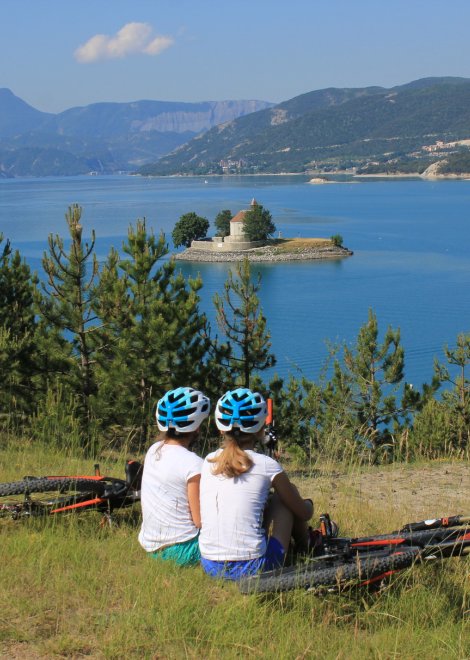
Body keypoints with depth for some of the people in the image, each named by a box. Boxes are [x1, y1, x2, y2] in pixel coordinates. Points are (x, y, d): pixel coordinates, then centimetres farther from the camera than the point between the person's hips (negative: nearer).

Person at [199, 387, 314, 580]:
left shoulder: (209, 462, 5)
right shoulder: (266, 465, -6)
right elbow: (304, 513, 9)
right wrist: (308, 504, 32)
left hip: (210, 567, 4)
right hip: (252, 568, -4)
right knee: (283, 498, 19)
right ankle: (306, 549, 41)